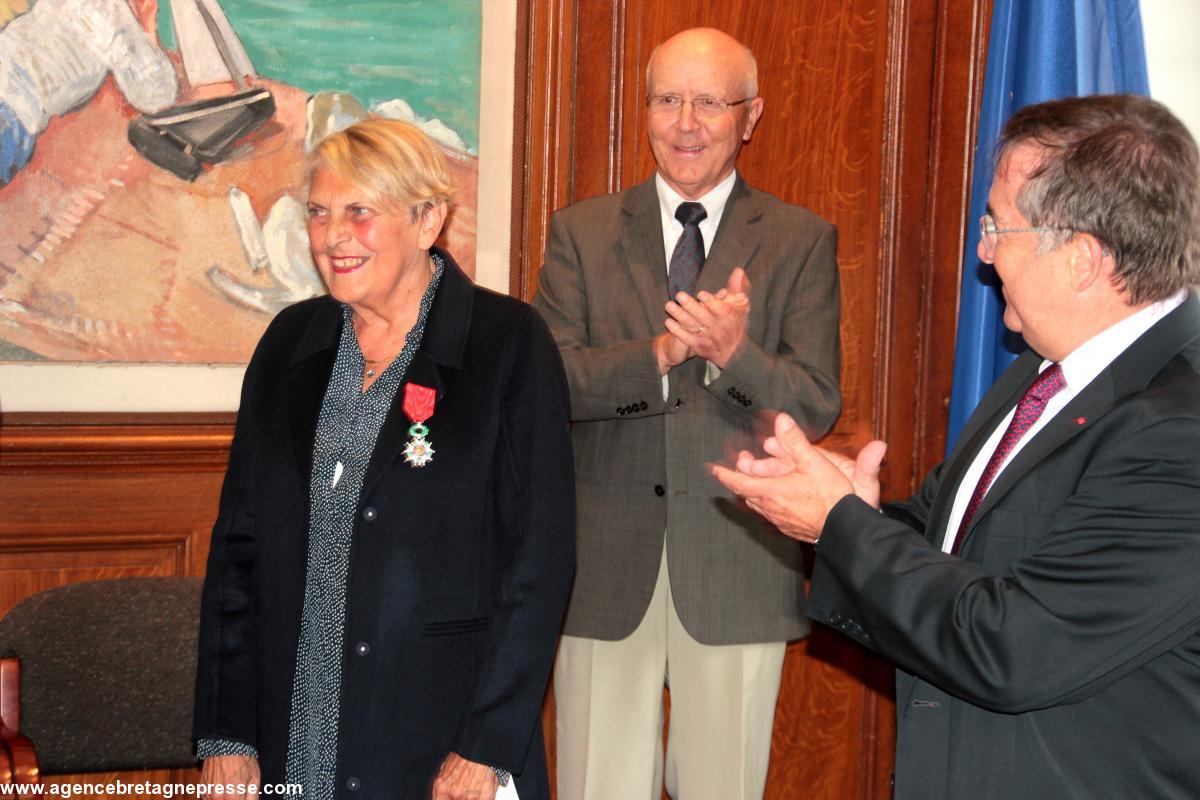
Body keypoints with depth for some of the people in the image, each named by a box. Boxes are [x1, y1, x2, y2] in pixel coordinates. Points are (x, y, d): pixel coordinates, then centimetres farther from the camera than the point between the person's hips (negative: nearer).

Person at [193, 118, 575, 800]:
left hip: (445, 741, -4)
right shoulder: (291, 341, 6)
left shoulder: (510, 342, -7)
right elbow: (239, 540, 7)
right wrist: (226, 737, 2)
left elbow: (541, 556, -10)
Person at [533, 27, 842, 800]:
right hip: (604, 569, 1)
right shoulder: (581, 232, 5)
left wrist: (735, 351, -24)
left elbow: (818, 406, -5)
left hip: (738, 570, -1)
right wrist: (663, 351, -22)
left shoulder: (802, 241, 2)